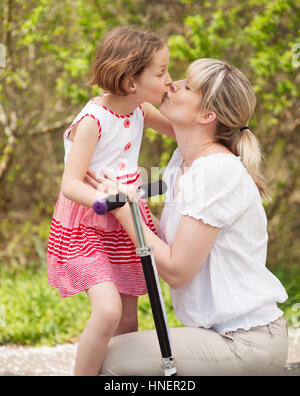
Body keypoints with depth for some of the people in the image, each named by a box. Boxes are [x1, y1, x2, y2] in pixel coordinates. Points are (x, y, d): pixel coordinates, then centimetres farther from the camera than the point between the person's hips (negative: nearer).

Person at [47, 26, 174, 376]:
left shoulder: (138, 109, 0)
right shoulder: (92, 120, -23)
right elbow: (71, 184, -27)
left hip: (125, 225, 7)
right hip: (87, 229, -7)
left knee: (128, 319, 10)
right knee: (108, 310, -24)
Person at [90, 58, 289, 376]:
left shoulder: (218, 171, -20)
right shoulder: (183, 162, 10)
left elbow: (175, 269, -18)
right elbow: (165, 241, 10)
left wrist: (123, 209, -12)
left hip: (248, 343, -9)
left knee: (110, 359, -12)